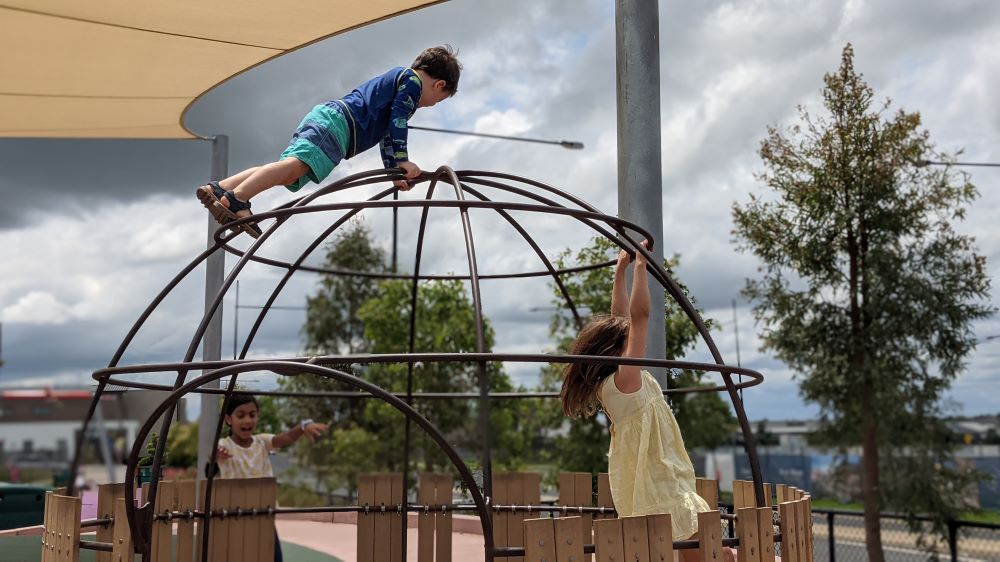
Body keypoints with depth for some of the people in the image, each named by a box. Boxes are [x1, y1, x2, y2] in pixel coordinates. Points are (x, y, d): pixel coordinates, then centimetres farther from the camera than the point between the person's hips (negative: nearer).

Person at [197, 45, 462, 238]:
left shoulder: (396, 79, 36)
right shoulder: (412, 80, 7)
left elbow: (386, 135, 38)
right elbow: (397, 121, -7)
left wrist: (394, 171, 36)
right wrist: (403, 161, -6)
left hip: (322, 115, 10)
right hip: (336, 122, -10)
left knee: (288, 175, -1)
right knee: (297, 164, -28)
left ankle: (218, 190, -10)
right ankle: (236, 200, -45)